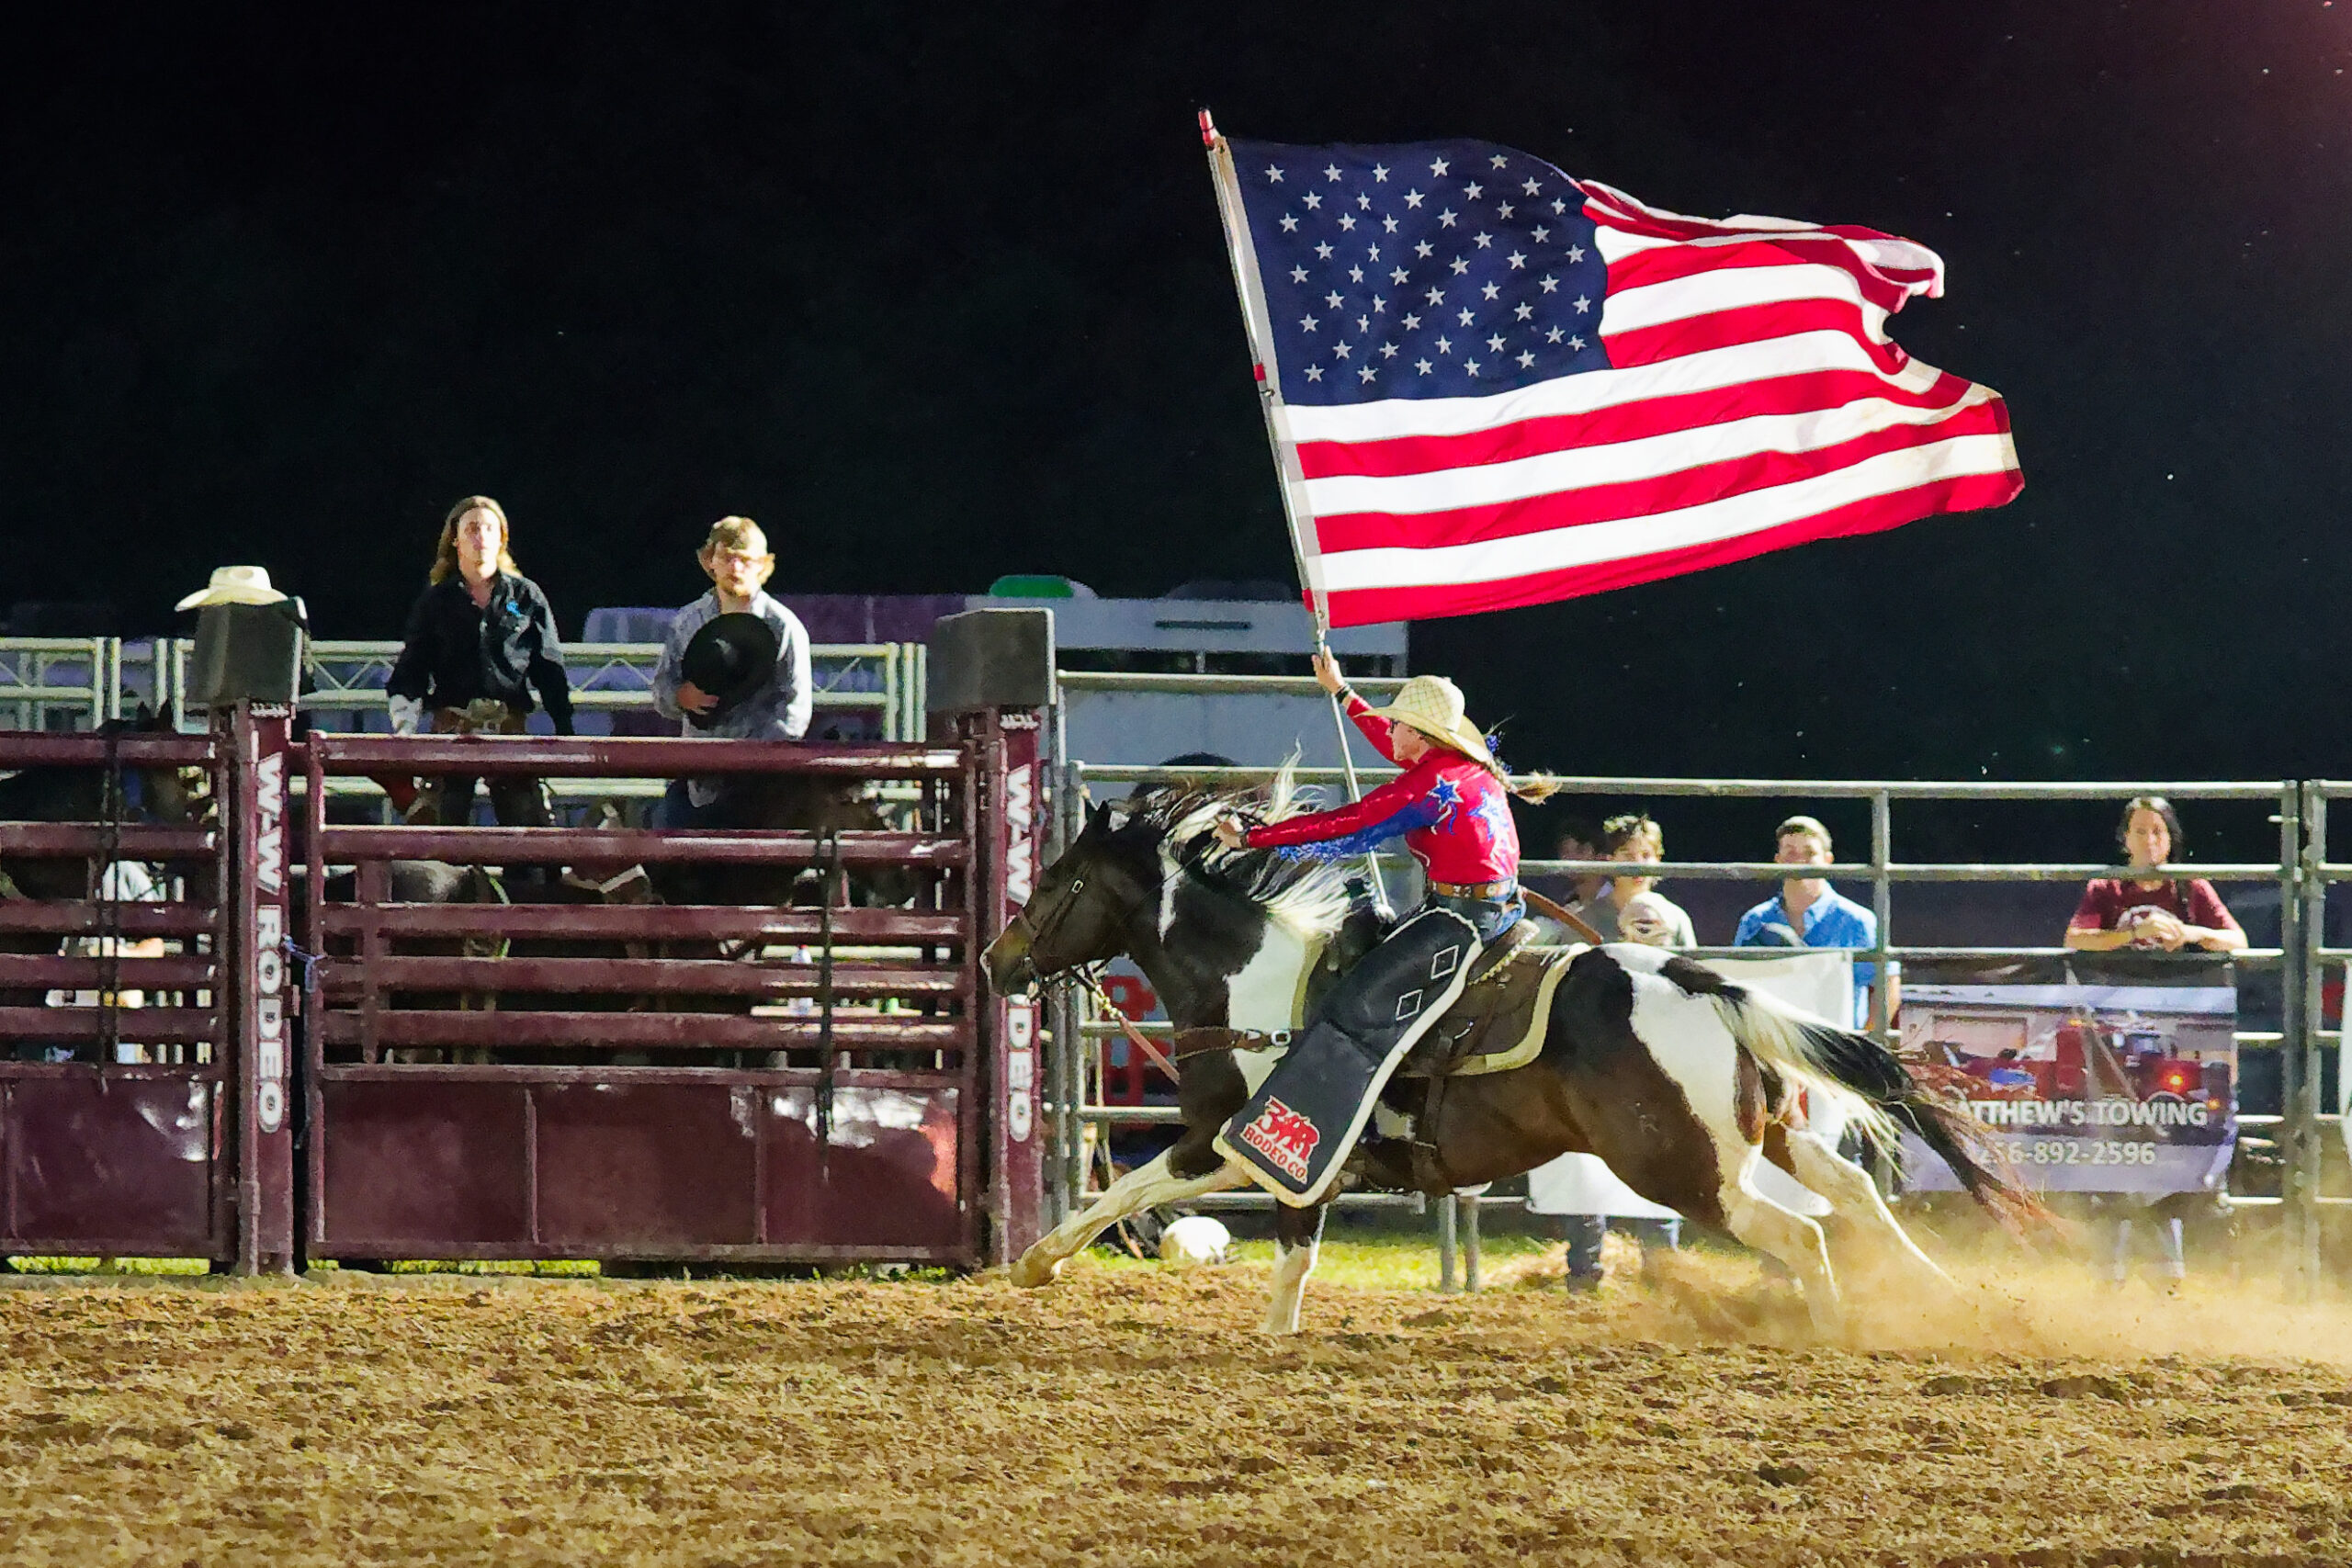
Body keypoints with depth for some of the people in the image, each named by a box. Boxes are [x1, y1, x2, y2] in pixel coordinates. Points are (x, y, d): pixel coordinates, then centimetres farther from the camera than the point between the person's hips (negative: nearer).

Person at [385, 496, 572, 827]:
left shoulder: (526, 597, 13)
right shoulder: (435, 602, 12)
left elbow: (550, 669, 14)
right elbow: (410, 673, 9)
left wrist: (565, 727, 7)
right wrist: (403, 727, -4)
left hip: (511, 727, 0)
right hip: (453, 723, 0)